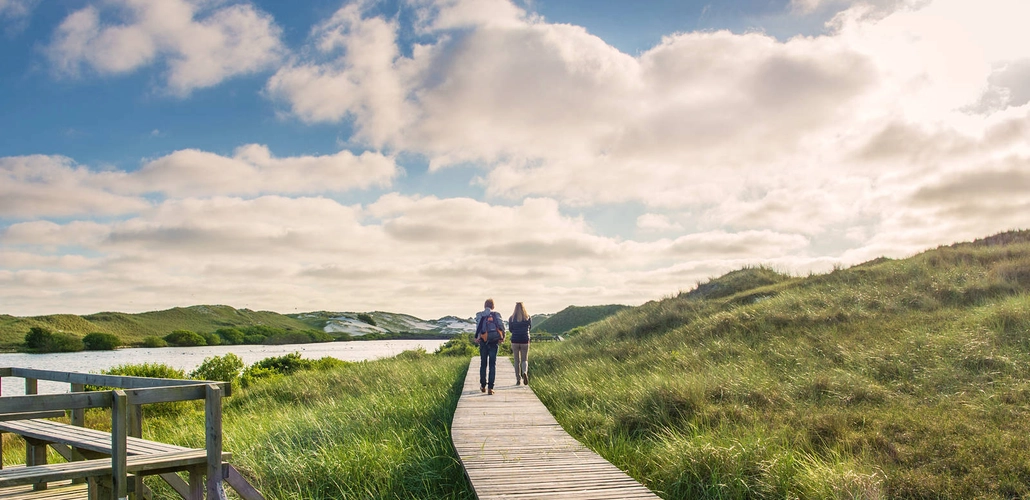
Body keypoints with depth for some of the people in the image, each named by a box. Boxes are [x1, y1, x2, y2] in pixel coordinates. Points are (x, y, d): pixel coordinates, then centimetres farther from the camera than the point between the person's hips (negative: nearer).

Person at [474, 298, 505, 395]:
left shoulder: (479, 315, 1)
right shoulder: (497, 315, 2)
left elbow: (478, 326, -12)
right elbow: (501, 326, -8)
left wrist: (476, 337, -9)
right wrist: (502, 337, -3)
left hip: (483, 341, 1)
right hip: (494, 342, 0)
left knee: (483, 363, 15)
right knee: (492, 364, 2)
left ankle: (483, 386, 20)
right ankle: (490, 388, -5)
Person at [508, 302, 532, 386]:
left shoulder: (511, 318, -5)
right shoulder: (528, 318, -4)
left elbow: (510, 330, 5)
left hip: (515, 340, 0)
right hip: (525, 341, 0)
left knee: (517, 361, 9)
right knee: (524, 359, 11)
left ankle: (518, 380, 7)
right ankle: (525, 372, -19)